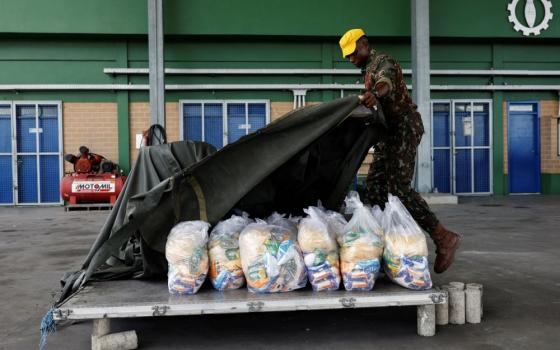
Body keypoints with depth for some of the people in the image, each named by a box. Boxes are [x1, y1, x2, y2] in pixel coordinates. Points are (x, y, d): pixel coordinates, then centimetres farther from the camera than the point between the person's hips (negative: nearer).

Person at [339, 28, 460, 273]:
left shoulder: (383, 62, -7)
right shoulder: (368, 71, 23)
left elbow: (385, 81, -33)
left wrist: (375, 94, -53)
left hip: (404, 129, -10)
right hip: (390, 134, 10)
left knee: (399, 189, -18)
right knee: (374, 187, 3)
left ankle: (443, 238, -14)